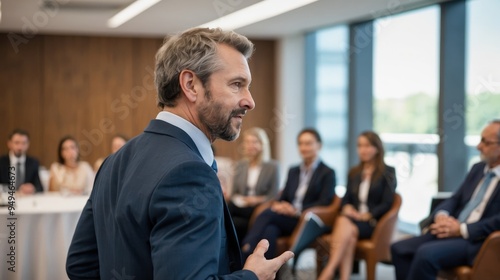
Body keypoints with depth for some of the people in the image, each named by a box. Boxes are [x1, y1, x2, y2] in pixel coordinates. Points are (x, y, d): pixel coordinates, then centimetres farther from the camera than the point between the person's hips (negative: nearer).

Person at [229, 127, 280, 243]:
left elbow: (273, 197, 2)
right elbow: (234, 194, 16)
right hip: (240, 207, 4)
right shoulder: (240, 165, 17)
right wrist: (241, 199, -5)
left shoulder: (272, 166, 5)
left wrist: (256, 200, -13)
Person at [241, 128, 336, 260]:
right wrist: (277, 205, -6)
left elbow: (325, 202, -6)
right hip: (286, 219, 5)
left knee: (267, 214, -30)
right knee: (269, 230, -33)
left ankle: (246, 250, -42)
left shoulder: (328, 173, 7)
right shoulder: (293, 171, 25)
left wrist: (297, 210, -18)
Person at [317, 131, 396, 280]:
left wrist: (366, 216, -16)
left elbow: (387, 203, -3)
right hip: (352, 218, 4)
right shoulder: (353, 173, 21)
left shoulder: (388, 172, 6)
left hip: (374, 222, -4)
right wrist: (347, 208, -7)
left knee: (346, 225, -36)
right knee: (349, 235, -35)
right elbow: (346, 199, 18)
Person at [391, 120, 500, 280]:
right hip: (452, 231, 8)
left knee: (426, 254, -30)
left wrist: (462, 229, -19)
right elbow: (455, 199, 18)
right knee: (399, 249, -8)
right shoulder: (478, 168, 18)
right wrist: (441, 216, -5)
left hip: (477, 240, -8)